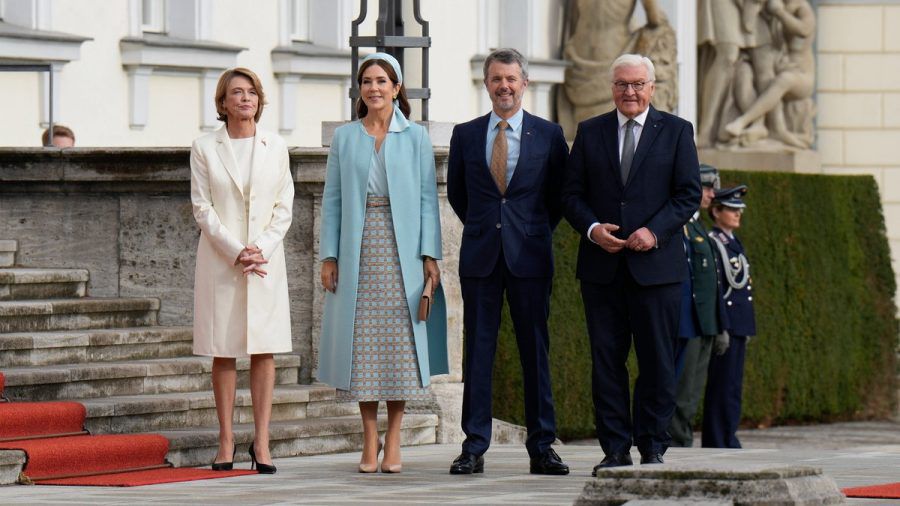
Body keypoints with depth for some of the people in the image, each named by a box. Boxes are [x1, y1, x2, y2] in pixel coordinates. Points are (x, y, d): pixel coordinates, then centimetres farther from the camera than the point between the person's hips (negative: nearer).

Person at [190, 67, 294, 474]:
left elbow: (284, 207, 6)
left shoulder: (275, 147, 8)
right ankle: (226, 441, 3)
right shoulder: (205, 148, 2)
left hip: (266, 260, 1)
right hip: (219, 261, -1)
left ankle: (261, 442, -1)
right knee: (223, 352, 0)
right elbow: (202, 208, -2)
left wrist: (261, 250, -8)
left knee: (264, 350, -2)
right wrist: (236, 252, -12)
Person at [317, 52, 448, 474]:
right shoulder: (345, 138, 10)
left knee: (400, 343, -3)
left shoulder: (415, 138, 5)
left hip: (401, 252, -1)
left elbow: (427, 198, 3)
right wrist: (328, 256, 2)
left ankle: (393, 441, 2)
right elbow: (332, 199, 9)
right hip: (357, 251, 1)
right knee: (361, 344, -1)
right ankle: (369, 441, 5)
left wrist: (430, 254, -4)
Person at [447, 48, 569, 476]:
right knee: (478, 350, 1)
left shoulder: (549, 135, 4)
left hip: (530, 256, -1)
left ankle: (541, 447, 6)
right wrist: (481, 228, 13)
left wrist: (537, 232, 9)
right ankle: (474, 448, 3)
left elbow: (561, 195, 11)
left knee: (535, 349, 1)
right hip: (480, 256, 1)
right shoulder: (465, 135, 8)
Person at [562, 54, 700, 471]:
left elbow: (689, 194, 1)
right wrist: (592, 228, -10)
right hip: (602, 265, 2)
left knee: (657, 360, 0)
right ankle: (615, 448, 5)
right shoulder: (590, 132, 12)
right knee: (606, 359, 1)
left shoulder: (676, 132, 6)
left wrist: (655, 231, -13)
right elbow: (571, 193, 9)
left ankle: (652, 447, 7)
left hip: (656, 263, -2)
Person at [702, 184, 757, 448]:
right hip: (725, 324, -9)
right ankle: (719, 444, -5)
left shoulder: (733, 242, 17)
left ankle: (726, 440, 14)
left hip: (739, 325, 9)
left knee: (733, 386, 10)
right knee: (723, 386, -7)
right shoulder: (712, 243, -11)